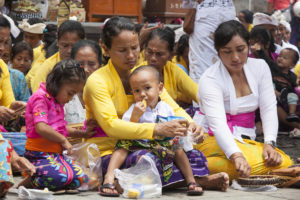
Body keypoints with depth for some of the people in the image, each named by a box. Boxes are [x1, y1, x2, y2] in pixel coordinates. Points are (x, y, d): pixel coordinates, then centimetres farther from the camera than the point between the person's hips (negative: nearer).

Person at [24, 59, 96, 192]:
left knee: (81, 177, -9)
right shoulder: (40, 98, -10)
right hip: (39, 155, -10)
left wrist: (82, 134, 21)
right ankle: (29, 178, -7)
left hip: (56, 154, 10)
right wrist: (63, 140, -12)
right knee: (61, 177, -35)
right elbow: (41, 127, -23)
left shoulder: (57, 102, 21)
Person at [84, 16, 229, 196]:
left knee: (194, 155, -10)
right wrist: (157, 129, -35)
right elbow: (110, 125, -24)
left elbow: (173, 108, 6)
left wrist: (190, 125, -19)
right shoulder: (97, 81, -10)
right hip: (107, 154, -6)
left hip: (137, 148, 7)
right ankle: (197, 179, -19)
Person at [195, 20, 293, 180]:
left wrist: (269, 144, -20)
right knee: (253, 162, -36)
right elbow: (217, 123, -30)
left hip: (245, 141, 7)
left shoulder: (260, 67, 4)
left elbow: (269, 108, -1)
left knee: (285, 163, -23)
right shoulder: (209, 80, -15)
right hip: (213, 140, -7)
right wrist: (236, 156, -47)